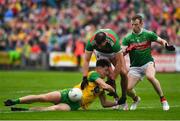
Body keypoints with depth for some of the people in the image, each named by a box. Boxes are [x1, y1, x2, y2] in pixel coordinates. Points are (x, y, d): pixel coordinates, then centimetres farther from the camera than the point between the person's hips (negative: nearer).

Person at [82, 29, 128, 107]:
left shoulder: (114, 42, -44)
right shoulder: (91, 42, -38)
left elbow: (119, 62, -35)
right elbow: (86, 60, -27)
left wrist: (112, 80, -31)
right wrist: (84, 77, -36)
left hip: (114, 52, -1)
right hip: (100, 53, 1)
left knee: (123, 72, -17)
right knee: (110, 74, -19)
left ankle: (123, 100, 0)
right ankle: (116, 99, -1)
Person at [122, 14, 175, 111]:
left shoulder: (148, 34, -2)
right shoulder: (128, 38, -1)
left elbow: (161, 41, 4)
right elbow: (122, 52, -8)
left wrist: (166, 45, -18)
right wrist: (126, 51, -31)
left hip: (148, 63, -2)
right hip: (135, 66, 2)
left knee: (150, 77, -35)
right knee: (127, 89, -12)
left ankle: (163, 99, -19)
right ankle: (136, 99, 25)